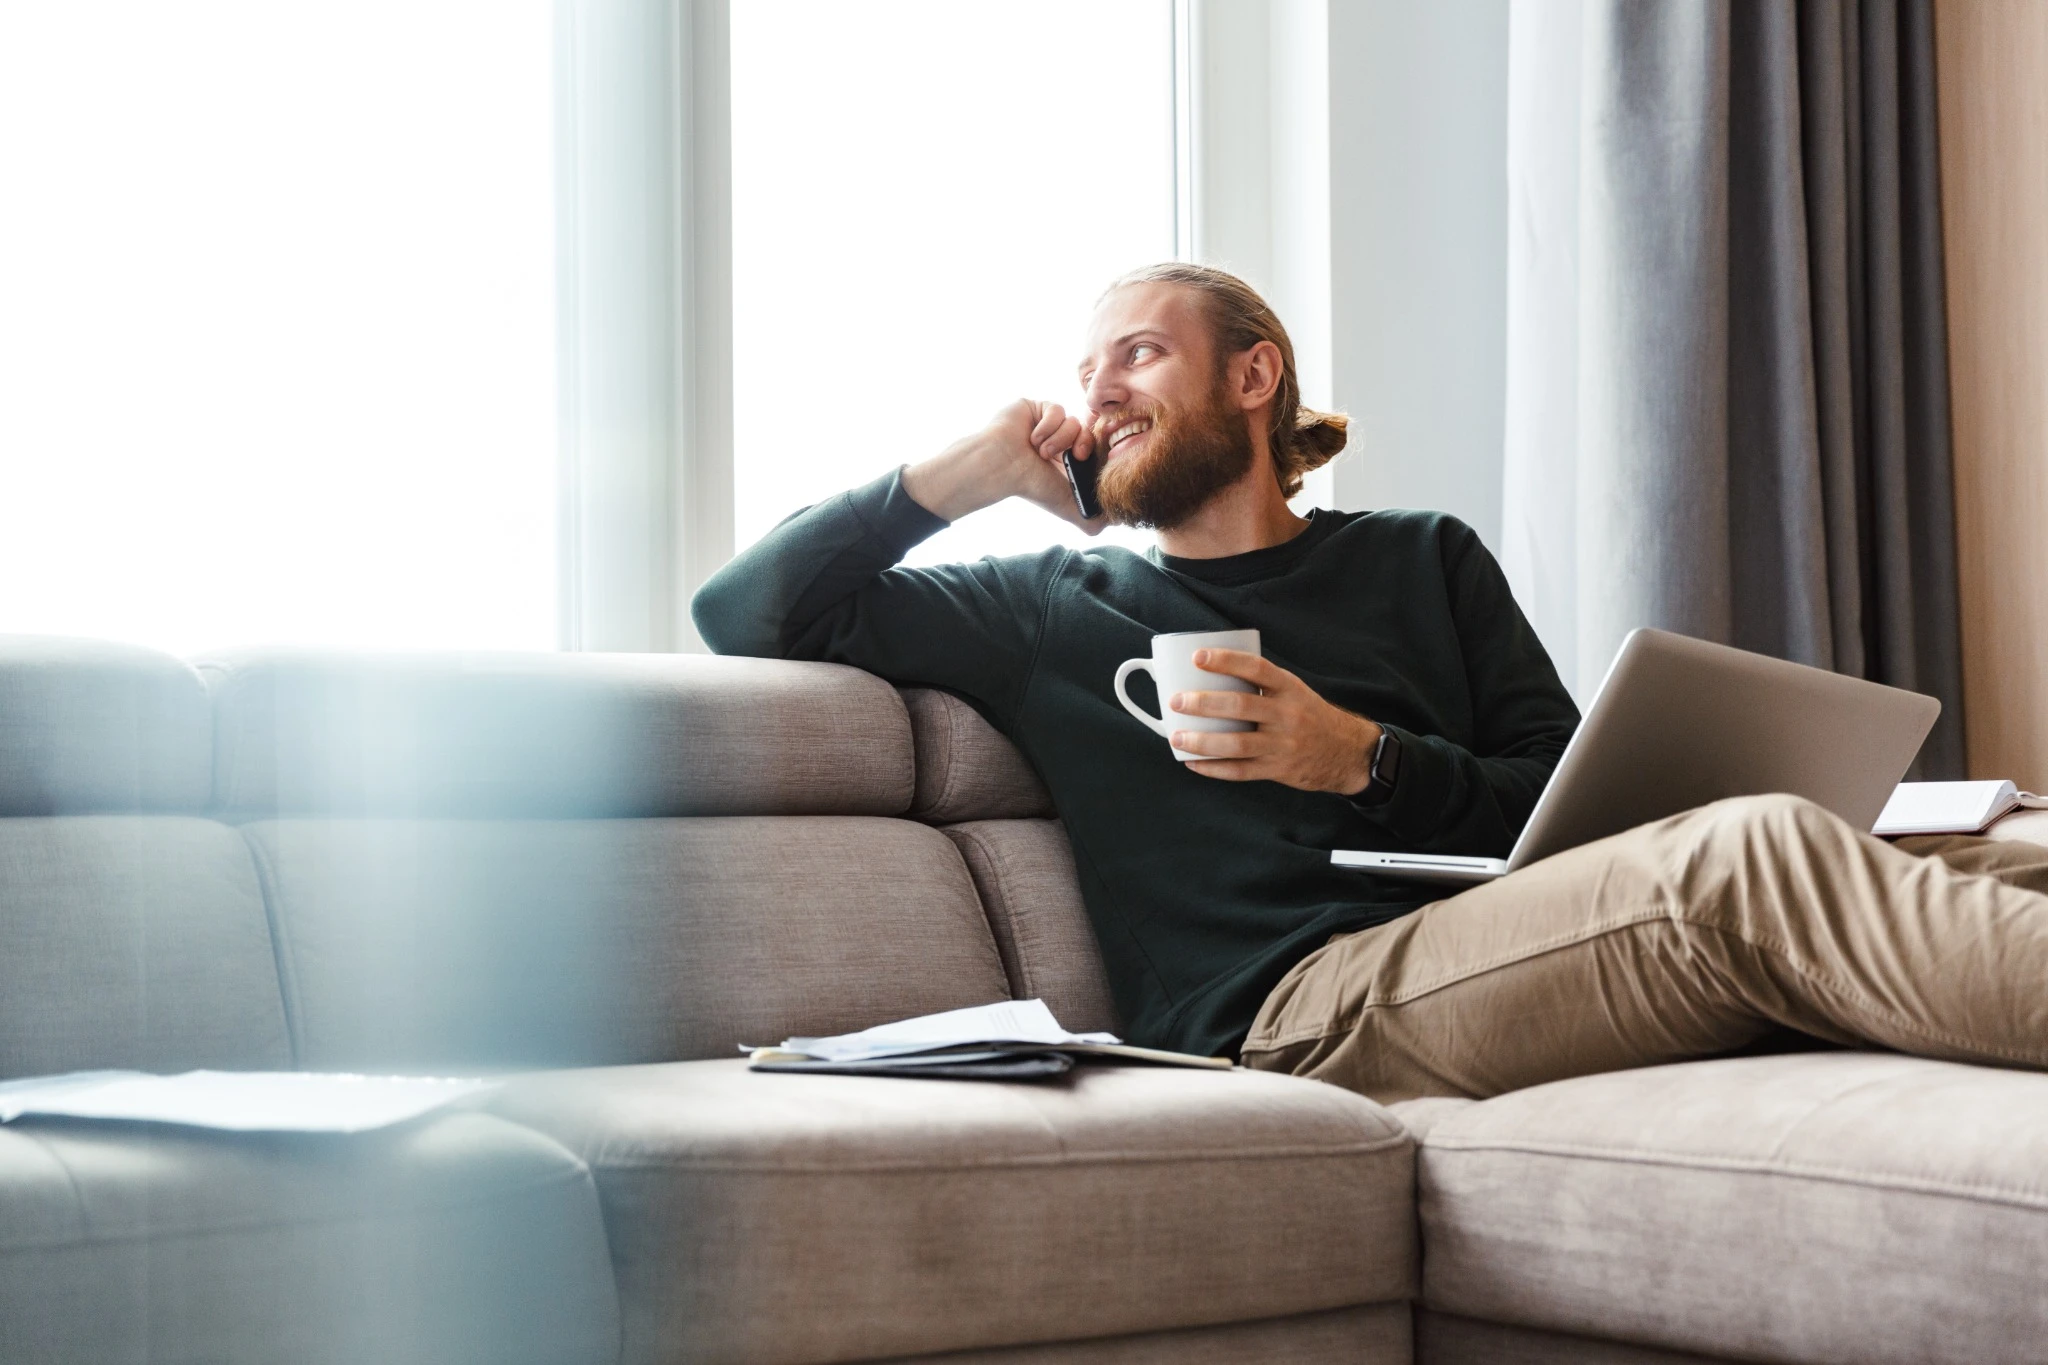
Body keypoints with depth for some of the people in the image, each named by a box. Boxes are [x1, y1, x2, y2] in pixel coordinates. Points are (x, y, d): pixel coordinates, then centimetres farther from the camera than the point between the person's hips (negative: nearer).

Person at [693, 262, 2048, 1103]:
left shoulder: (1424, 559, 27)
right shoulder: (1050, 608, 24)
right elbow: (747, 611, 20)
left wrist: (1364, 761, -1)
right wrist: (965, 471, 16)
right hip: (1282, 1002, -4)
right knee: (1750, 854, -31)